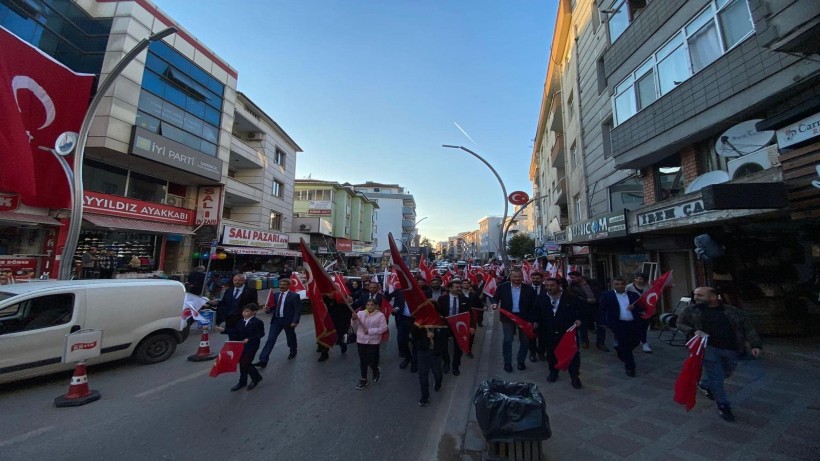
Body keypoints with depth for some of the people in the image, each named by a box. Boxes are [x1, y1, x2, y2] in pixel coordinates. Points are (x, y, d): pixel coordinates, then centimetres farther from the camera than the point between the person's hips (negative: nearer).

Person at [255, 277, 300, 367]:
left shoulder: (294, 296, -11)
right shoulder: (276, 295, 8)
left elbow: (298, 310, -13)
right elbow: (273, 306, 14)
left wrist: (295, 321, -20)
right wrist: (268, 309, -9)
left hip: (288, 320, -4)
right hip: (276, 320, 4)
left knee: (291, 338, 15)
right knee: (270, 339, -2)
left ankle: (293, 352, 41)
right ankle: (263, 360, 2)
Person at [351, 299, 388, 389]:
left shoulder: (380, 315, -9)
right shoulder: (360, 313, -1)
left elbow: (383, 328, -13)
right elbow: (355, 326, 0)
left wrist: (370, 331, -18)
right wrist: (354, 319, -22)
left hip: (373, 341, -3)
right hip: (361, 341, 3)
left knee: (371, 360, 2)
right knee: (362, 361, 11)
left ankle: (376, 371, 34)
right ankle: (364, 379, 27)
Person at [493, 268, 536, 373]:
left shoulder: (529, 289, -5)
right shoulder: (502, 287, -5)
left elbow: (533, 306, -2)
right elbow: (496, 298, 4)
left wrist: (531, 320, -7)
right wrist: (495, 304, -18)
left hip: (524, 318, 1)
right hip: (508, 317, -1)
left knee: (525, 341, 11)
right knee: (507, 340, 2)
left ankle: (521, 362, 31)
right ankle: (507, 363, 17)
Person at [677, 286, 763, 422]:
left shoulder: (732, 311, 1)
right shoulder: (690, 310, -2)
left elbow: (747, 328, 4)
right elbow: (680, 323, 5)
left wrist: (755, 345, -7)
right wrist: (694, 331, -12)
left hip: (731, 350, 3)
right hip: (708, 348, -2)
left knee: (725, 373, 19)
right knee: (716, 378, -1)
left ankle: (704, 383, 46)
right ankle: (723, 406, 19)